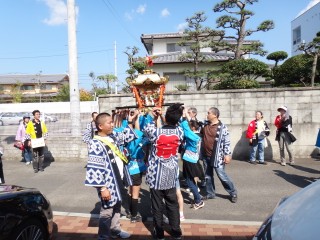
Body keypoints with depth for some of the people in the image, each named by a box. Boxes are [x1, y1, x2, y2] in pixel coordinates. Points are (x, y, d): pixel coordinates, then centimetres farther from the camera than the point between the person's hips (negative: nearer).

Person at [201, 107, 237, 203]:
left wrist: (227, 154, -15)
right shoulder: (205, 125, 4)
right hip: (206, 156, 7)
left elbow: (227, 142, -12)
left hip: (217, 157, -6)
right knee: (208, 176, 15)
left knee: (222, 176, 0)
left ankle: (233, 193, 18)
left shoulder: (222, 127, -14)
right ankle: (210, 193, 30)